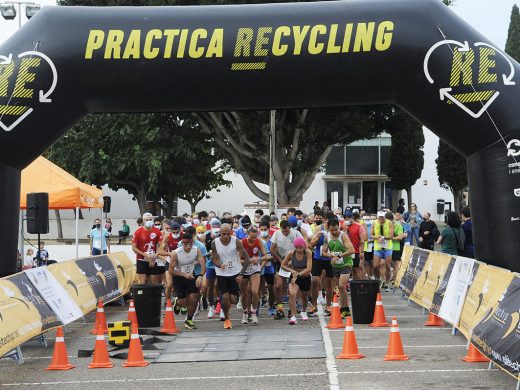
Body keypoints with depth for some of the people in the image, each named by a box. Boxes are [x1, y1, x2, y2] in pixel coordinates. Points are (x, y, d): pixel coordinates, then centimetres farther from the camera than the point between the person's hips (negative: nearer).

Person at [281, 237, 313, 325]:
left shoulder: (308, 253, -18)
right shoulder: (291, 253, -13)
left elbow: (309, 269, -23)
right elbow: (283, 265, -3)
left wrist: (298, 274, -34)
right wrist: (291, 270, -20)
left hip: (305, 278, 0)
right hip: (294, 277, 0)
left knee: (304, 297, 21)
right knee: (292, 294, -27)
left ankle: (303, 312, 52)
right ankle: (293, 316, -27)